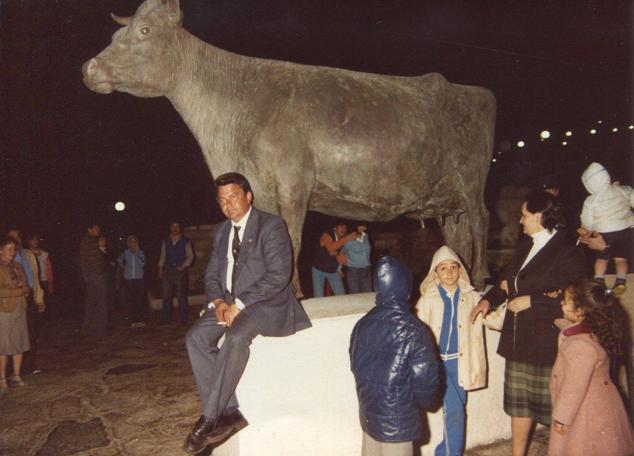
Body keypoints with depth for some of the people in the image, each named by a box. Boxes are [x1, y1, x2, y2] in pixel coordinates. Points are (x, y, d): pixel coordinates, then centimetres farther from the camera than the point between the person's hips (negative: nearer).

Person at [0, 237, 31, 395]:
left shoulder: (17, 266, 14)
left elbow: (27, 288, 14)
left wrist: (19, 290, -7)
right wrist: (19, 291, -9)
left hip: (20, 310, 6)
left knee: (19, 345, 8)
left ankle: (16, 376, 18)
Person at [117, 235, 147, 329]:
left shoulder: (140, 252, 3)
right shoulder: (126, 253, 7)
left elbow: (142, 264, -10)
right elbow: (119, 260, 27)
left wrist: (135, 254, -12)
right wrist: (122, 266, 13)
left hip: (139, 279, -1)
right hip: (128, 279, 1)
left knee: (140, 300, -6)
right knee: (131, 301, -1)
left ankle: (140, 320, 1)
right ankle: (133, 321, 3)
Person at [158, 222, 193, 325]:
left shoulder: (185, 242, 1)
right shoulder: (166, 242, 11)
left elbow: (190, 256, 0)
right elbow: (162, 255, 14)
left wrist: (183, 266, -12)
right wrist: (160, 268, 7)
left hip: (180, 271, -3)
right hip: (168, 272, 3)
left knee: (181, 296, -2)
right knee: (166, 296, 5)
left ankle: (183, 319, 6)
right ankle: (166, 318, 15)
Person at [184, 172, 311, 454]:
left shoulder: (272, 226, -8)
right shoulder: (221, 232, 14)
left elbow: (278, 276, -17)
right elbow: (212, 275, 15)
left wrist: (240, 304, -21)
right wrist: (218, 301, -7)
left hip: (265, 303, -7)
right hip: (228, 303, 7)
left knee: (236, 337, -34)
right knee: (196, 337, -17)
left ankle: (209, 417, -21)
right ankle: (229, 410, -12)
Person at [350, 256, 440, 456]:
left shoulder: (362, 325, -5)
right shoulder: (412, 331, -20)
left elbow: (356, 366, 5)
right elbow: (426, 378, -17)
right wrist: (424, 401, 4)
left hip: (368, 414, 5)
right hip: (398, 420, -5)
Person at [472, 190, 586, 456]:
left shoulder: (567, 252, -14)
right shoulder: (525, 245, 9)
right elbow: (508, 279, 22)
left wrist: (531, 301, -19)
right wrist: (490, 299, 6)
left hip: (547, 342, -8)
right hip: (519, 340, 8)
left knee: (551, 405, 7)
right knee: (519, 402, 18)